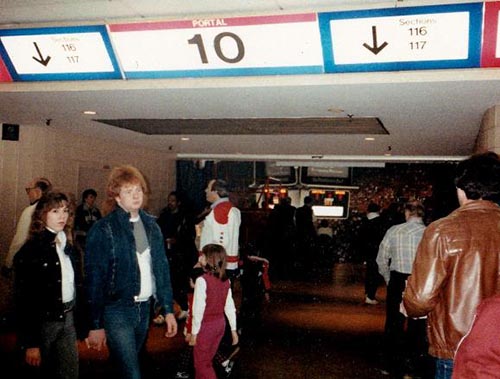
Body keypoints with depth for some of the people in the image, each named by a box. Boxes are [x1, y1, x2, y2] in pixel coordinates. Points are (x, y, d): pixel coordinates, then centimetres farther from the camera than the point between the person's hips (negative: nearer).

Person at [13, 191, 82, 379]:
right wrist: (30, 342, -17)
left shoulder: (67, 246, 6)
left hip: (68, 319, 6)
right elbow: (23, 299, -15)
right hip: (42, 322, -6)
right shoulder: (30, 251, -14)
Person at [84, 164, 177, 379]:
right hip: (116, 311, -5)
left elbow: (162, 268, 10)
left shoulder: (151, 225, 7)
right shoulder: (103, 229, -9)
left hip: (144, 309, 5)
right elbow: (94, 279, -9)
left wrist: (168, 309, 7)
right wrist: (95, 325, -9)